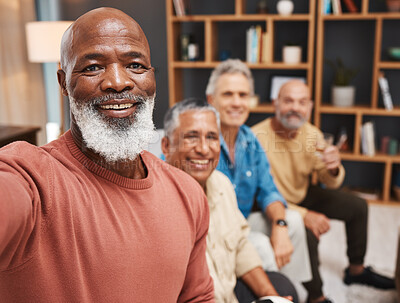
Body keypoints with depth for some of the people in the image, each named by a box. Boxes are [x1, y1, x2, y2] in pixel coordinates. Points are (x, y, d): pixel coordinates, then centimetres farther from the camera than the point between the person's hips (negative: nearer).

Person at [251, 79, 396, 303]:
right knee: (308, 234, -33)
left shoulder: (312, 134, -8)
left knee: (358, 207, 10)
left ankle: (356, 270, 32)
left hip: (303, 195, 8)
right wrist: (303, 215, -35)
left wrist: (333, 169, -27)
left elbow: (330, 184, -2)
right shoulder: (258, 137, -29)